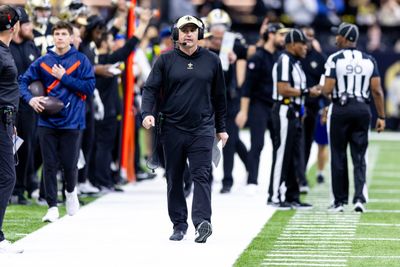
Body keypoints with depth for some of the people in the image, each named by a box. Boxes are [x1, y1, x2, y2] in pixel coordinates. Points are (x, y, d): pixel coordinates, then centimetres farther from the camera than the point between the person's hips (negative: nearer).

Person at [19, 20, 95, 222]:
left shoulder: (80, 60, -1)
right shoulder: (43, 61, 4)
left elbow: (89, 87, -8)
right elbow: (24, 81, 6)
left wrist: (64, 77, -12)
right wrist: (29, 98, -13)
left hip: (72, 121, -2)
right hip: (47, 121, 2)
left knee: (69, 164, 1)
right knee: (50, 165, 1)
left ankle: (71, 191, 32)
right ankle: (52, 207, 9)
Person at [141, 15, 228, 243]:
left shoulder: (212, 61, 8)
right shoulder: (166, 61, 4)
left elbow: (219, 96, 13)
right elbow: (150, 89, 1)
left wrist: (221, 128, 13)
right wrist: (148, 113, -17)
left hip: (202, 129, -1)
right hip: (173, 128, 1)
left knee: (201, 175, -12)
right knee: (175, 179, 6)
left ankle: (202, 220, -21)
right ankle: (179, 224, 14)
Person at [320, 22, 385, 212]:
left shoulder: (335, 59, -8)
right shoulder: (369, 60, 3)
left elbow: (327, 90, -12)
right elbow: (377, 91, 0)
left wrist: (322, 88, 12)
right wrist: (381, 116, 5)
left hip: (340, 110, -3)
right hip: (362, 109, 3)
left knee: (338, 157, 8)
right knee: (359, 157, 7)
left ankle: (340, 200, 12)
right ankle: (360, 197, -9)